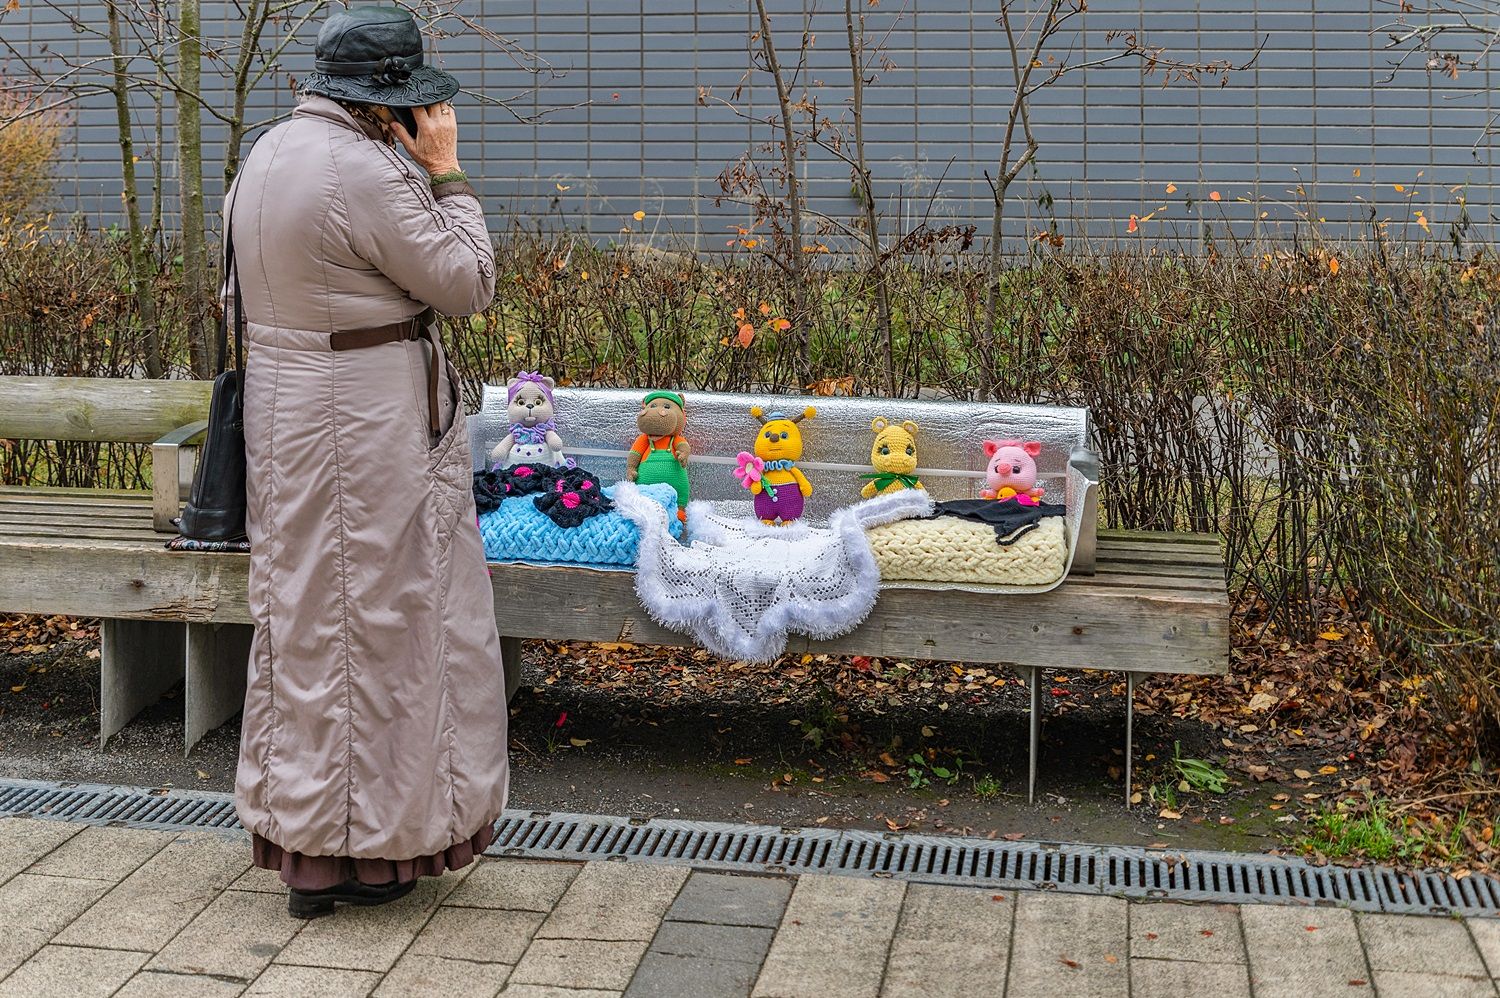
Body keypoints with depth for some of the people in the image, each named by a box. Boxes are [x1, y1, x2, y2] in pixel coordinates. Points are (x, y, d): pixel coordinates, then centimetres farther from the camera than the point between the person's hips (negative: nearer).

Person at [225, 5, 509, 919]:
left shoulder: (269, 154, 9)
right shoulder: (367, 174, -21)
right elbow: (469, 283, -14)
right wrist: (445, 172, -7)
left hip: (287, 397, 10)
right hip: (366, 425, -10)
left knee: (311, 614, 17)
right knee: (368, 620, 1)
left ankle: (303, 833, 31)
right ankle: (348, 852, 11)